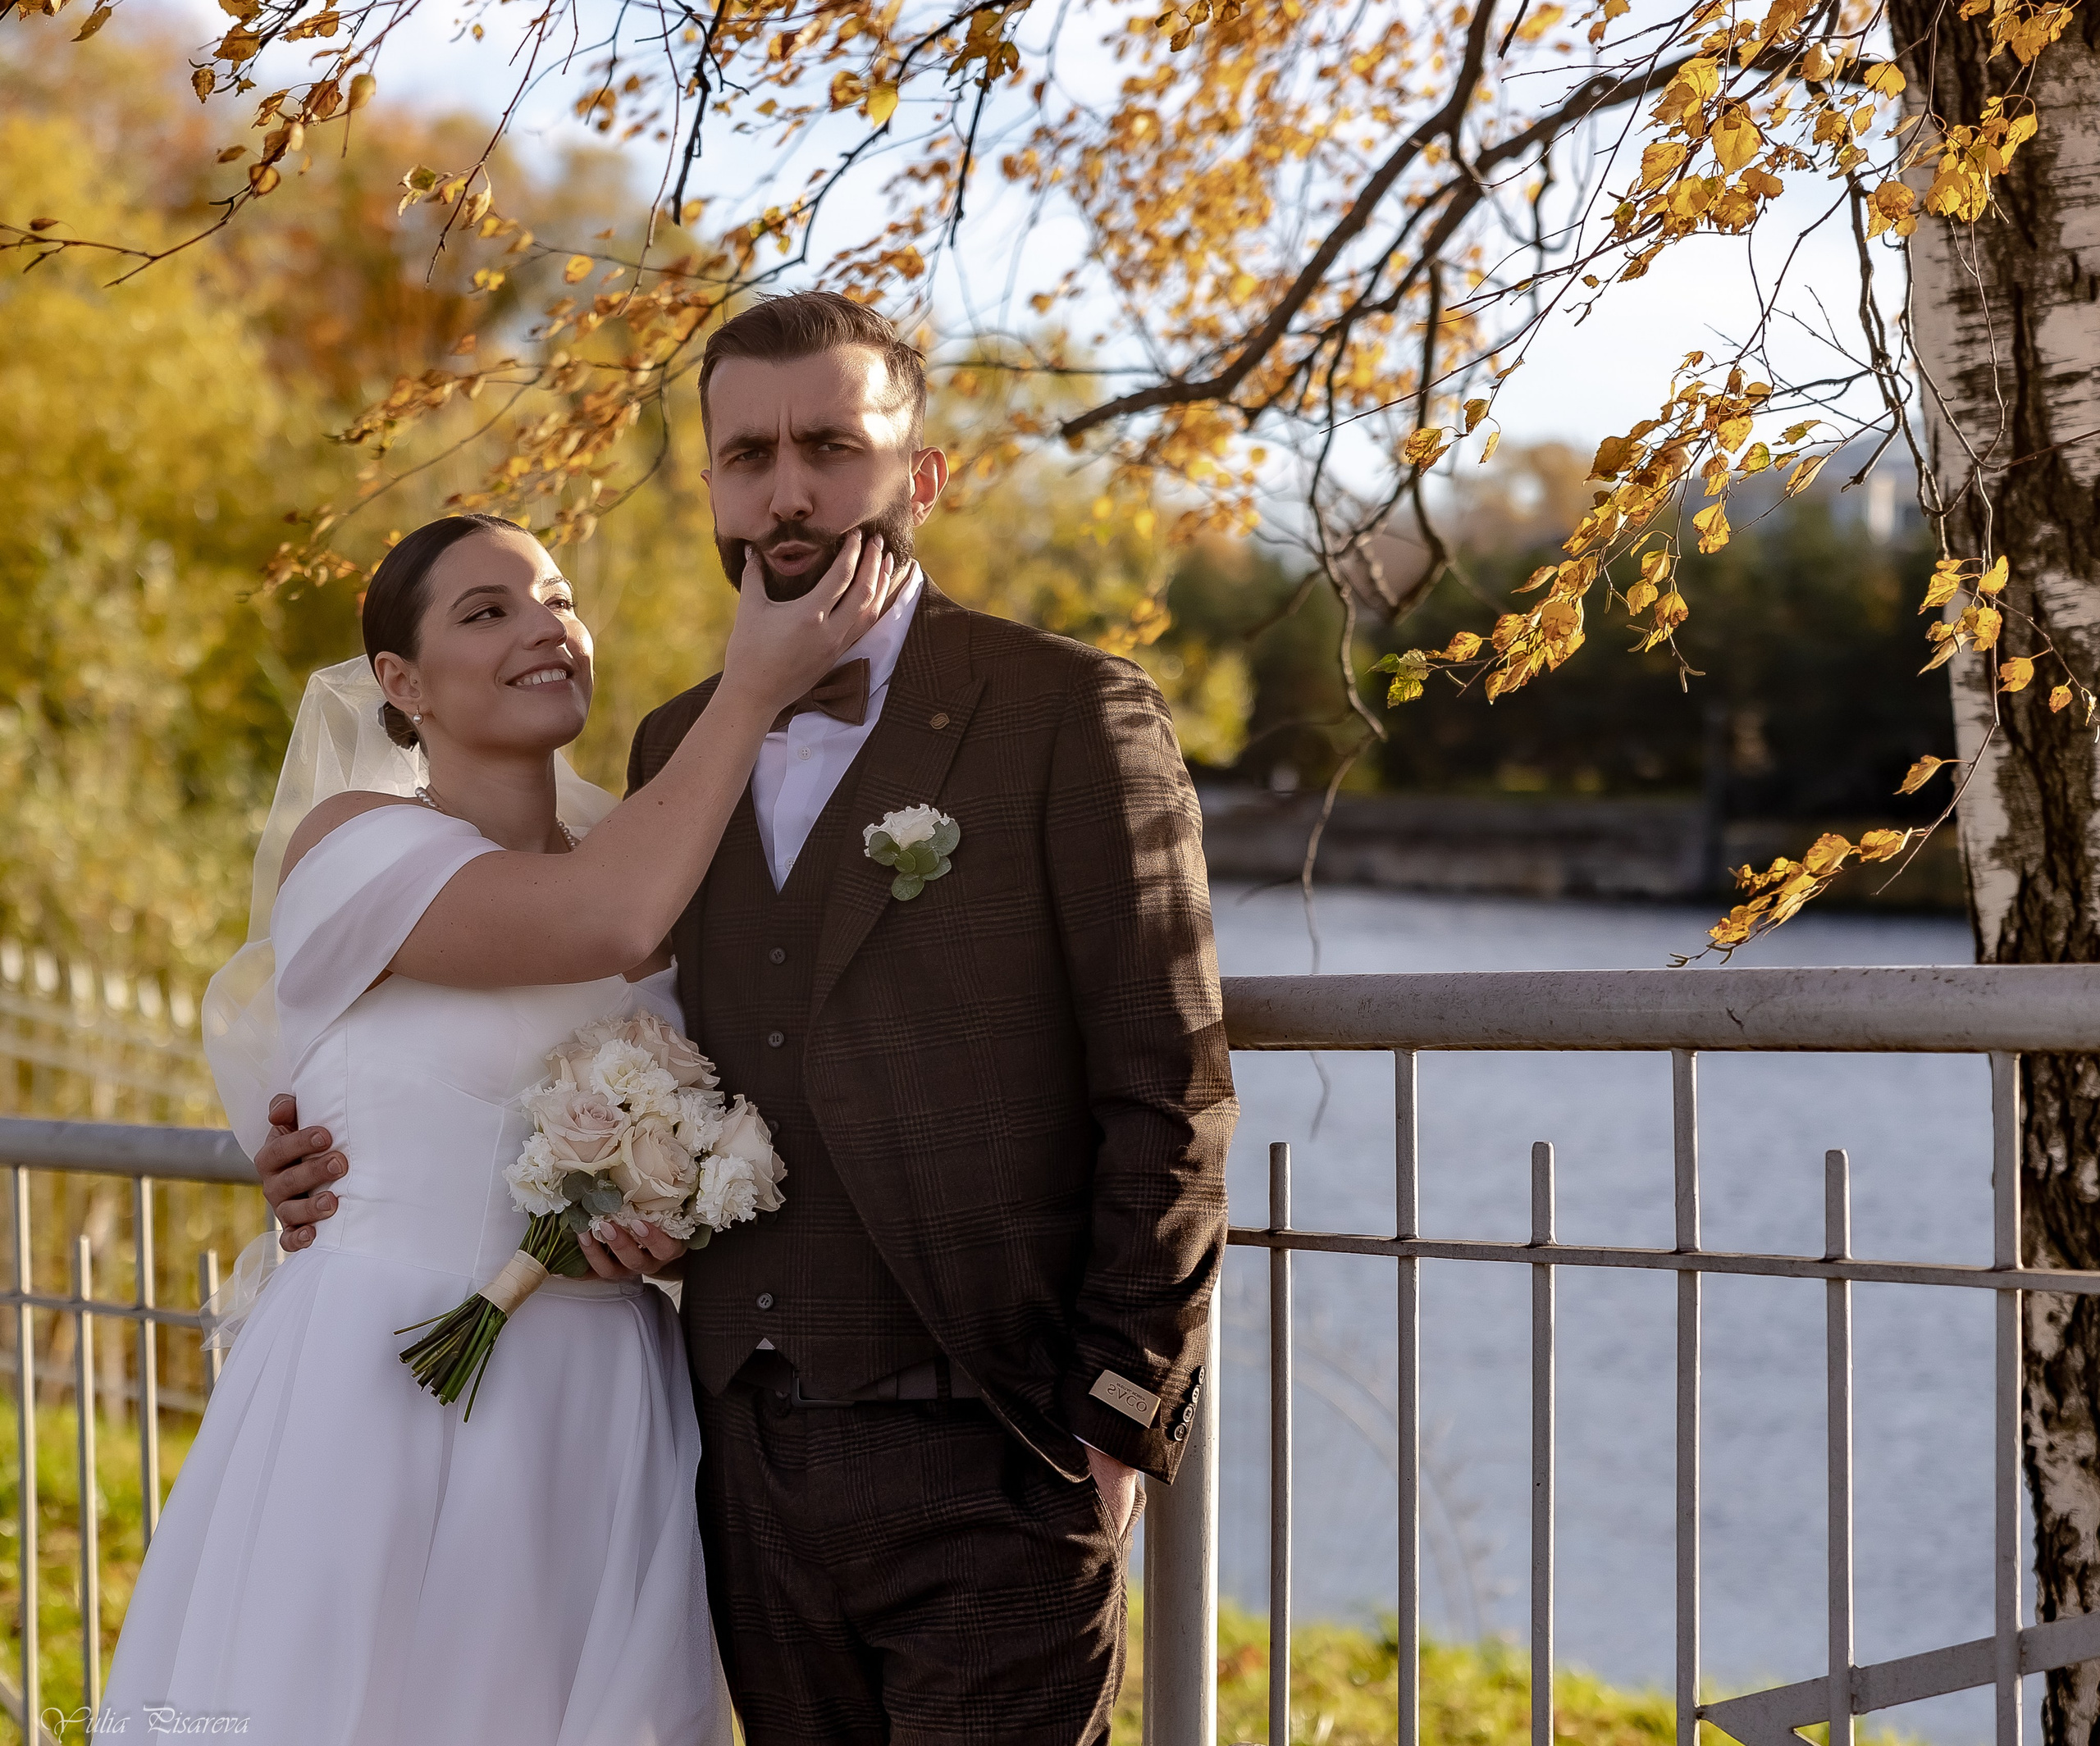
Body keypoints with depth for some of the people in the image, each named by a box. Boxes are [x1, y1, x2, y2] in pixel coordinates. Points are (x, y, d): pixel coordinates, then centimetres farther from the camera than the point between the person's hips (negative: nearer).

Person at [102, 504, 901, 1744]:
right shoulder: (350, 843, -5)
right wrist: (756, 686, -12)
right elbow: (603, 923, -21)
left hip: (605, 1412, 5)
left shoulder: (659, 873, 12)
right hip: (384, 1401, -5)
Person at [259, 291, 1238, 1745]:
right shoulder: (676, 748, 14)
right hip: (755, 1473, 5)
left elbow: (1171, 1097, -5)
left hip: (990, 1474, -5)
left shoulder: (1070, 714, -3)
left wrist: (1113, 1423, -9)